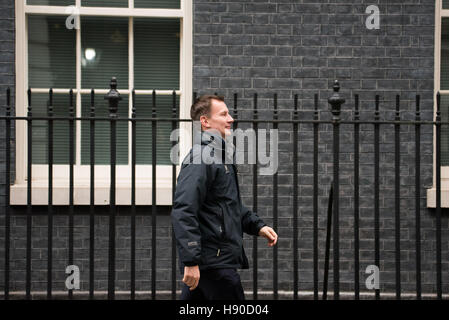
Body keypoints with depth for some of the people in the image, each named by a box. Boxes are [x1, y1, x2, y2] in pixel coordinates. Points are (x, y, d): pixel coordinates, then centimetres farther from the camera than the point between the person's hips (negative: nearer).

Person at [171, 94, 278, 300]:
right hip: (213, 261, -10)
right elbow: (183, 212, -24)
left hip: (221, 259, 10)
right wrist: (191, 261, -28)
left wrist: (257, 226, 20)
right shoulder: (200, 159, -15)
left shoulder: (220, 155, 20)